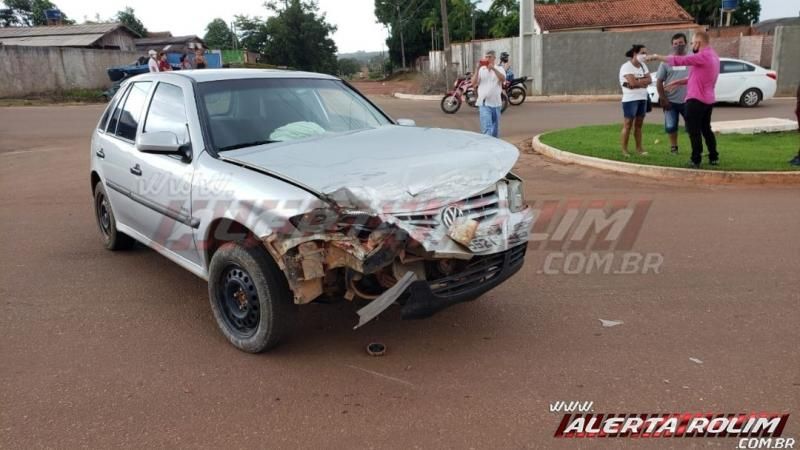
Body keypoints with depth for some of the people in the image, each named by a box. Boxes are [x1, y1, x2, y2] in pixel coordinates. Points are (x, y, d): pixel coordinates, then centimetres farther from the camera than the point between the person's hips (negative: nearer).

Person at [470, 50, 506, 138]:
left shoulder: (499, 69, 6)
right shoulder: (481, 70, 5)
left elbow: (503, 79, -13)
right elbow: (473, 83, -4)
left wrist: (493, 69, -24)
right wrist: (477, 69, -12)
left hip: (496, 103, 2)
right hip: (484, 104, -2)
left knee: (495, 129, 15)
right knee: (487, 128, -14)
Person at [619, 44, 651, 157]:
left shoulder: (643, 65, 13)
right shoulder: (626, 66, -10)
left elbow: (649, 80, 3)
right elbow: (633, 82, -21)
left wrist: (637, 82, -13)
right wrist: (643, 81, -4)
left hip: (643, 99, 7)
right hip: (630, 99, -7)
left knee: (638, 124, 10)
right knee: (628, 125, -5)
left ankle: (639, 148, 14)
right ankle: (624, 150, -1)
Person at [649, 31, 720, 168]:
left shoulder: (703, 56, -17)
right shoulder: (712, 56, 15)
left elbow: (678, 60, -18)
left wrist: (658, 57, -8)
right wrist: (678, 82, 16)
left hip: (696, 100, -9)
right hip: (708, 100, 10)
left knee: (694, 131, -2)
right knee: (706, 129, 18)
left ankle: (696, 160, 2)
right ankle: (714, 157, 23)